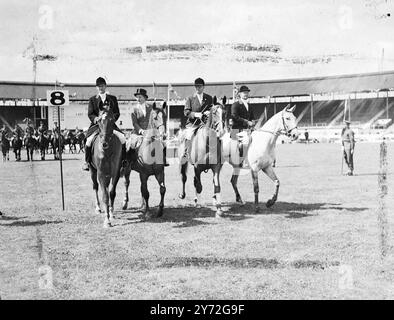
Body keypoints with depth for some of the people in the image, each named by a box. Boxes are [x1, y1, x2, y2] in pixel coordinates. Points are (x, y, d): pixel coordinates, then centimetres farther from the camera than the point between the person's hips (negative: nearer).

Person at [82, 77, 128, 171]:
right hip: (96, 124, -1)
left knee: (122, 137, -21)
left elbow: (117, 113, 8)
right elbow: (90, 114, 4)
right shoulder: (92, 99, 11)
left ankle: (123, 160, -6)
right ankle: (87, 161, -8)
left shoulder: (113, 98, 14)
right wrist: (96, 119, -18)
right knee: (89, 140, -25)